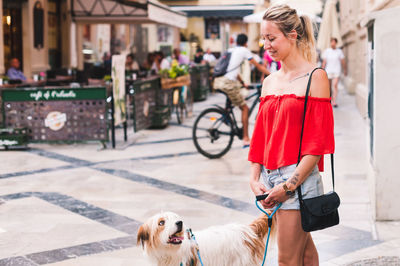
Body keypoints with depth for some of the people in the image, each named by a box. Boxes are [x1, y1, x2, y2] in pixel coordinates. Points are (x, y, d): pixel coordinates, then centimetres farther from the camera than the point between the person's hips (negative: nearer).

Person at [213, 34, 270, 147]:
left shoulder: (230, 50, 26)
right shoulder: (244, 50, 7)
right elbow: (258, 66, 9)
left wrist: (242, 83, 42)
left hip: (218, 81, 7)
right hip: (228, 82, -7)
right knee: (244, 108, 4)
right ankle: (246, 139, 4)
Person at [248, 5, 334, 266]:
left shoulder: (315, 77, -8)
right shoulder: (269, 82, 12)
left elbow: (318, 141, -12)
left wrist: (289, 185, -16)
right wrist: (254, 179, 4)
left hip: (299, 177, -6)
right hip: (271, 177, 6)